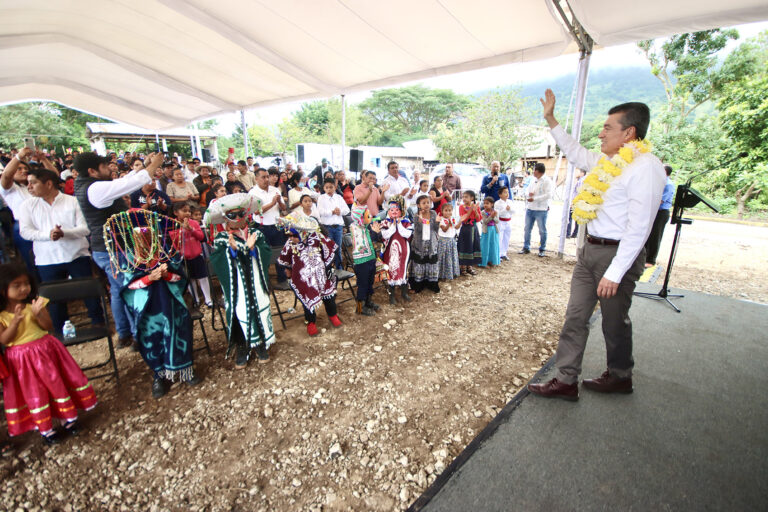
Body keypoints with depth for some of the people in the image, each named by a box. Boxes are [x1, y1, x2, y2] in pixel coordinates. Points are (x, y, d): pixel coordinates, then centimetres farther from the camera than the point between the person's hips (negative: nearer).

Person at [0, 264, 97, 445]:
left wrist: (38, 314, -26)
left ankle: (68, 418, 27)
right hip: (21, 358, -1)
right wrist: (15, 321, -28)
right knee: (33, 393, 9)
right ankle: (45, 429, 25)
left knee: (58, 383, 8)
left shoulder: (35, 303, -5)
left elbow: (48, 326, -8)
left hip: (46, 350, 1)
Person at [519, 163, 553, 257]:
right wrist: (529, 193, -4)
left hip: (541, 210, -7)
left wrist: (534, 198, -19)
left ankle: (542, 250, 15)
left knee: (542, 230, 4)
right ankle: (526, 248, 21)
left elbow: (548, 194, -17)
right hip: (530, 208, 7)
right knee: (527, 229, 11)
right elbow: (528, 189, 20)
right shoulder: (533, 180, 12)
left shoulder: (547, 181, -9)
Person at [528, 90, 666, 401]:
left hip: (617, 254, -8)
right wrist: (550, 119, 32)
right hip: (590, 250, 8)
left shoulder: (645, 166, -16)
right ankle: (566, 381, 16)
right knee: (575, 317, 7)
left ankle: (620, 377, 36)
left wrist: (614, 273, -22)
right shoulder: (608, 162, 11)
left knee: (614, 322, 10)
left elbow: (638, 229, -21)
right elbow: (575, 153, 30)